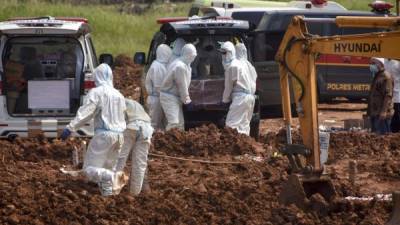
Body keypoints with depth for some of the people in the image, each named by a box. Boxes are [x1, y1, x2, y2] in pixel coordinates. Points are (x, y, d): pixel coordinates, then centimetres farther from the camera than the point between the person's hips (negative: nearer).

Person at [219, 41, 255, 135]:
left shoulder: (232, 66, -11)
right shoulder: (240, 64, 20)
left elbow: (229, 85, -7)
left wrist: (225, 100, 6)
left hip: (240, 96, -10)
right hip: (249, 96, 10)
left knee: (232, 124, -14)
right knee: (244, 124, 13)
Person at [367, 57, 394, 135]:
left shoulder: (386, 77, -10)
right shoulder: (376, 76, 19)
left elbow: (388, 95, -18)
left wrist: (384, 111, -25)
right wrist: (369, 111, 22)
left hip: (382, 114, -10)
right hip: (375, 113, 10)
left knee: (382, 134, -11)